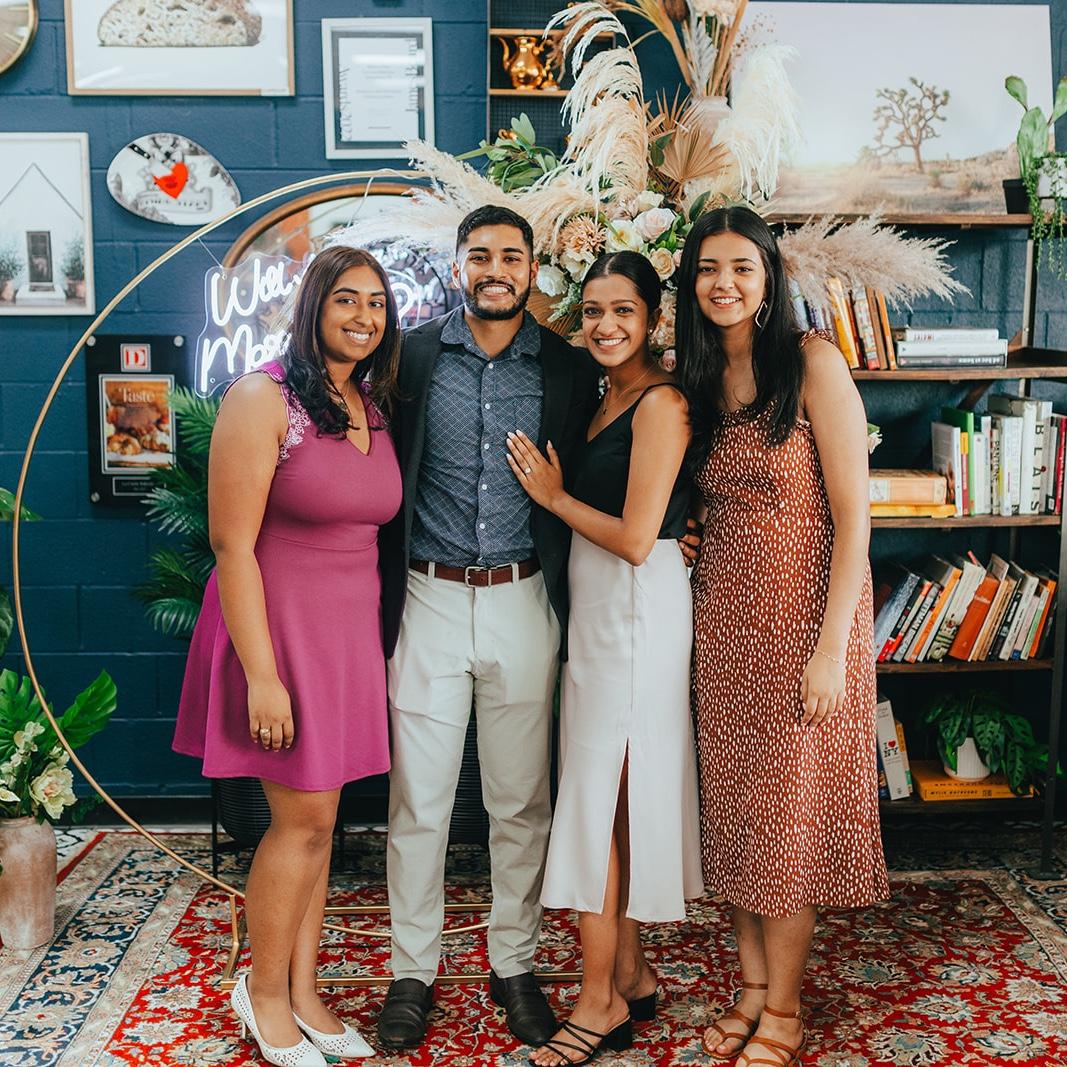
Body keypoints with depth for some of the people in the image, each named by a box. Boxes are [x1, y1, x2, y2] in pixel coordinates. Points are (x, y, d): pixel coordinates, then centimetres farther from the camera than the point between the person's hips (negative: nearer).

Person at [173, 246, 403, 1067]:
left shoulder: (377, 407, 8)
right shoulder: (263, 400, -12)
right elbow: (231, 544, -16)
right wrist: (261, 674, -18)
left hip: (352, 629, 6)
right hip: (280, 623, -6)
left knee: (318, 817, 12)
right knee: (304, 816, 0)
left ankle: (303, 992, 27)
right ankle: (265, 990, 23)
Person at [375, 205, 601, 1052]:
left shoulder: (568, 369, 3)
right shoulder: (412, 356, 1)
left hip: (523, 602, 1)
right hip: (430, 600, 0)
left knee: (522, 800, 10)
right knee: (418, 799, 6)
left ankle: (516, 966, 27)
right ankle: (413, 972, 22)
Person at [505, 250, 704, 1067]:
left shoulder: (660, 402, -14)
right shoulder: (609, 398, 15)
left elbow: (636, 538, -18)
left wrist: (553, 495, -8)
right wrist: (556, 487, 2)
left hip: (636, 610, -9)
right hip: (599, 608, 9)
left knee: (601, 799, -3)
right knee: (619, 797, 14)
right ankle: (632, 975, 27)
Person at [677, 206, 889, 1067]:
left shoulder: (813, 363, -10)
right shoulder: (700, 382, 9)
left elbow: (853, 516, -13)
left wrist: (831, 648, -17)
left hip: (801, 613, -6)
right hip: (723, 617, 6)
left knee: (787, 811, 3)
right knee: (734, 808, 11)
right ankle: (752, 988, 28)